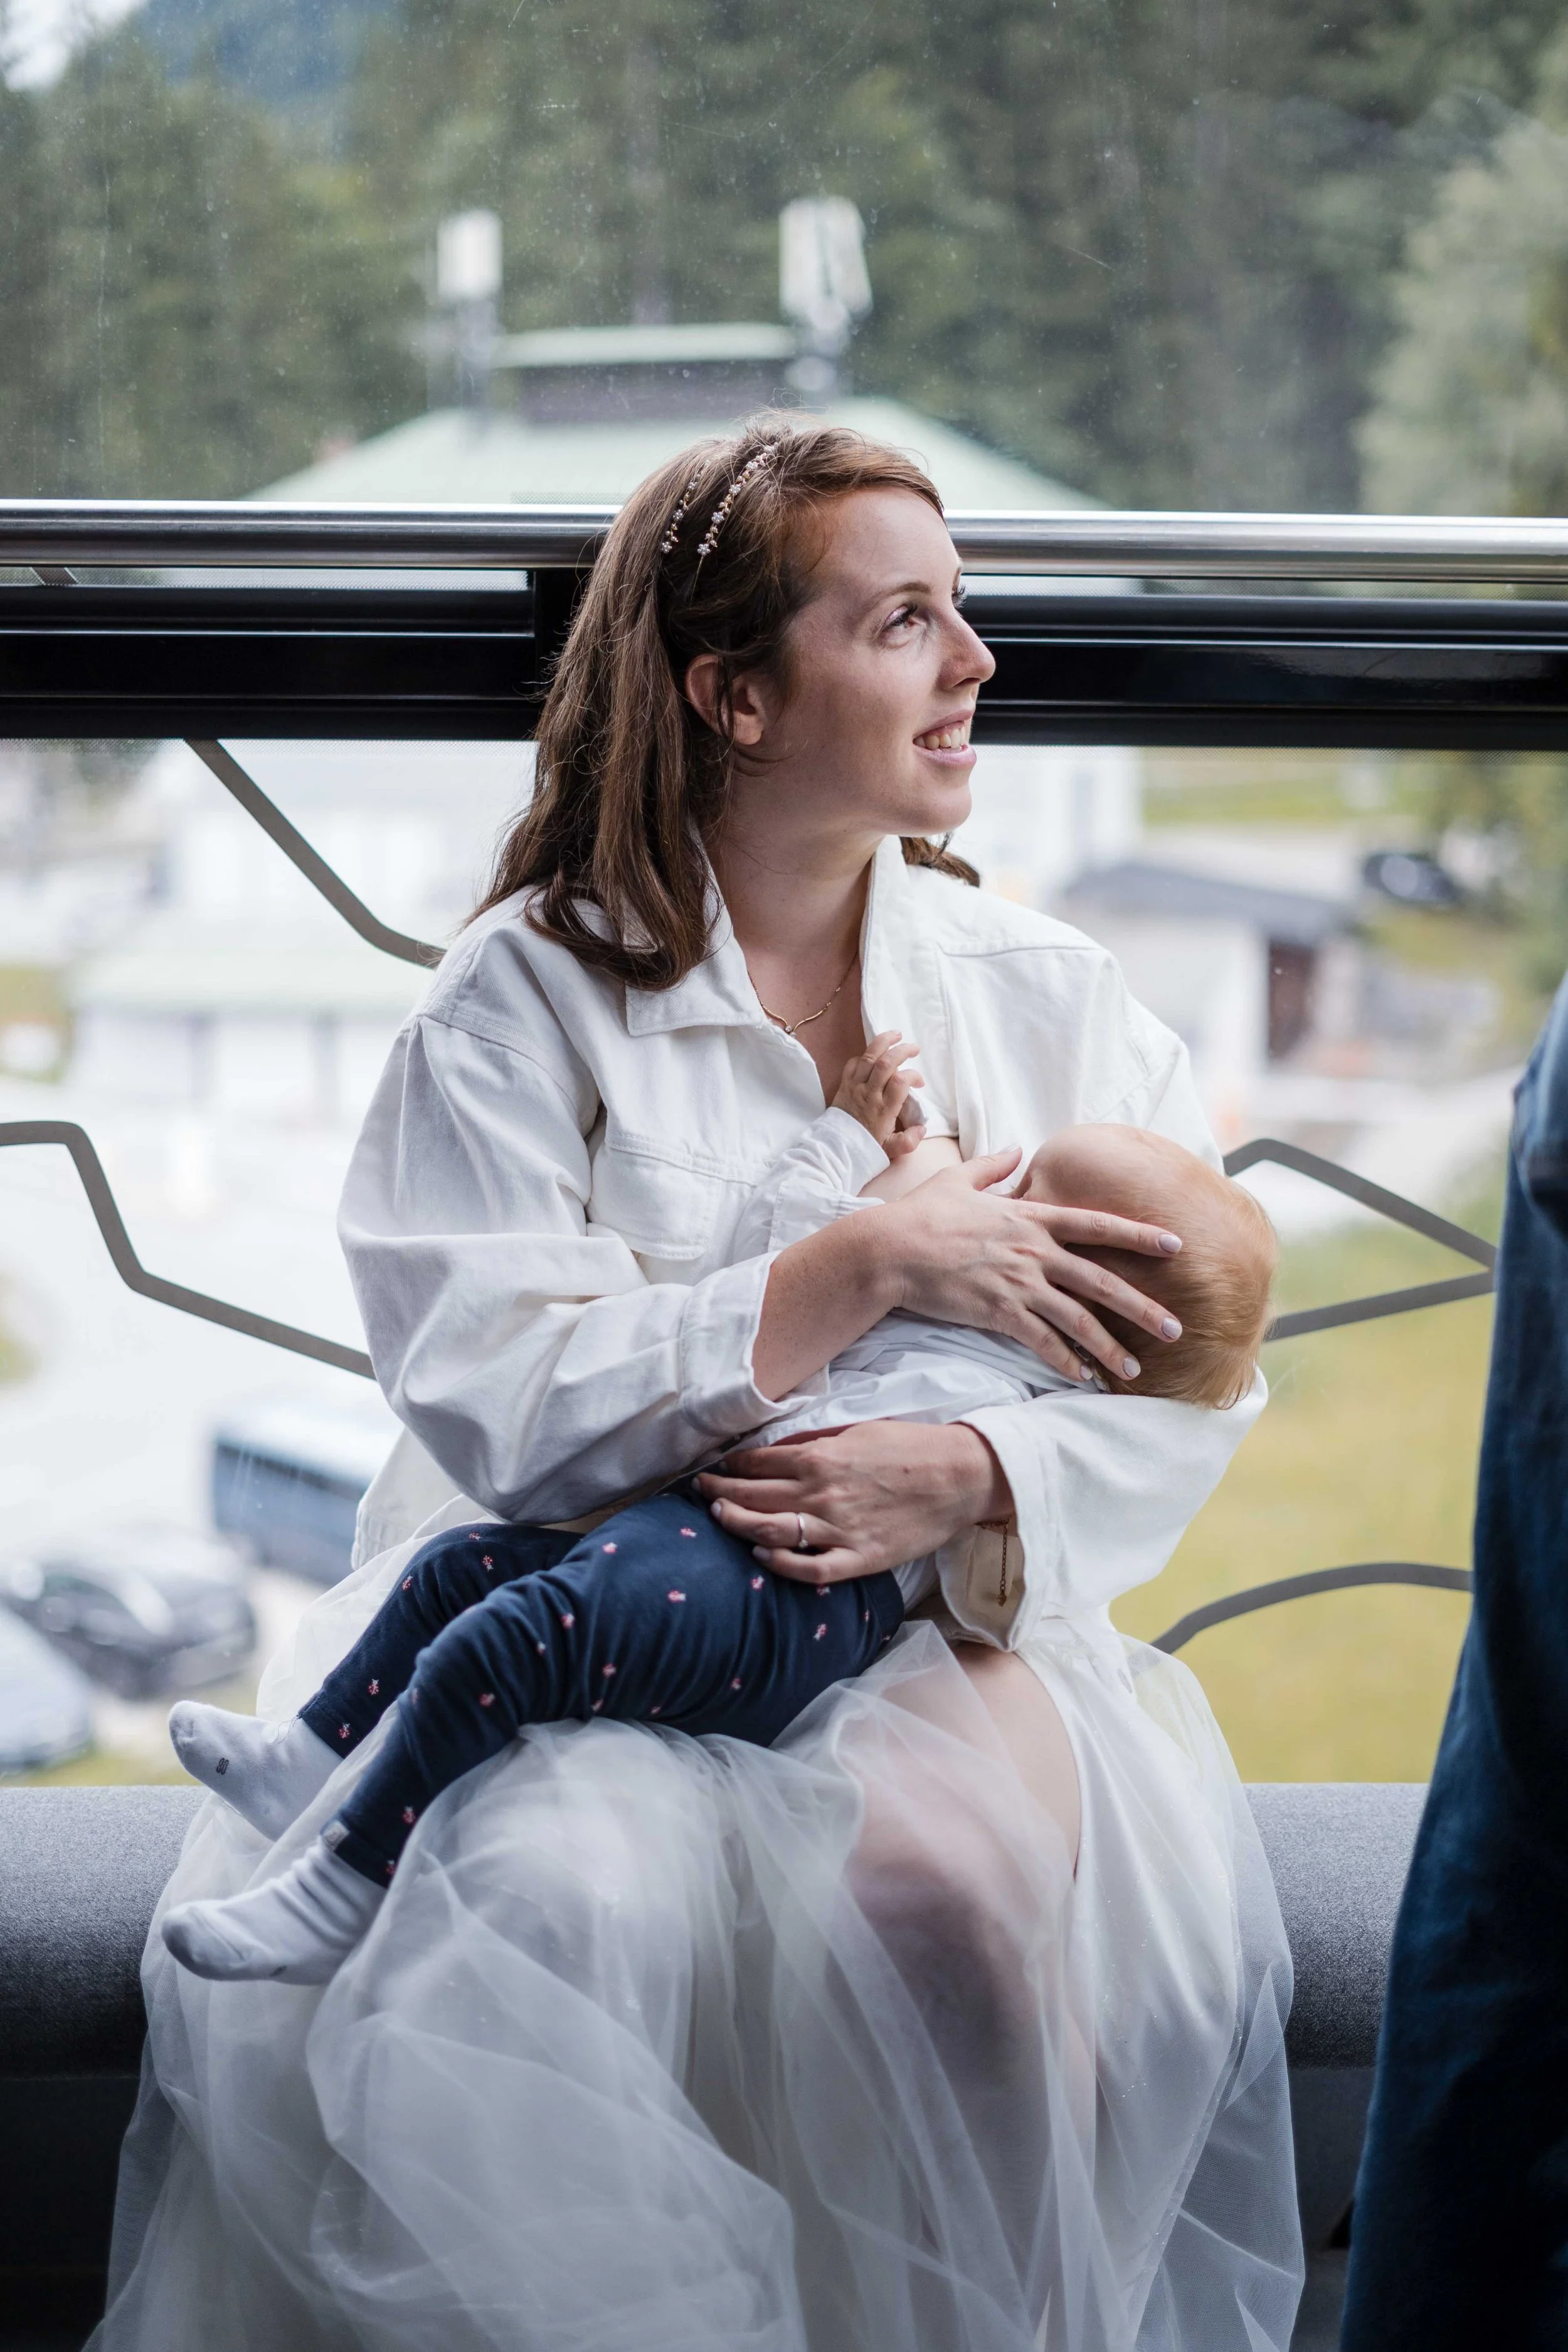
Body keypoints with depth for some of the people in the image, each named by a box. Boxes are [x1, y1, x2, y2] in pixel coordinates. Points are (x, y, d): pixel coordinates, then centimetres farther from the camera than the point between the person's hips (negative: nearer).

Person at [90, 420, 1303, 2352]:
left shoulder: (1045, 995, 8)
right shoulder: (527, 998, -1)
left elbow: (1193, 1379, 4)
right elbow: (492, 1394, -13)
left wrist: (970, 1478, -17)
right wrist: (872, 1268, -18)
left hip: (928, 1613, 2)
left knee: (947, 1875, -31)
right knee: (546, 1898, -33)